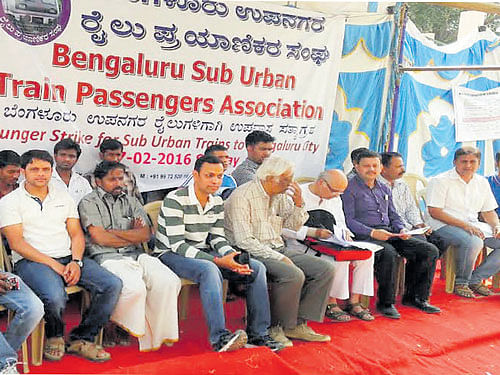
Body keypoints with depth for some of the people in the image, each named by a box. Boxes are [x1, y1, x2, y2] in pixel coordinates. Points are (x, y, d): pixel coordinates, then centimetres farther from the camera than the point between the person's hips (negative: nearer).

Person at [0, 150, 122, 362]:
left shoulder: (64, 198, 18)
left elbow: (76, 235, 14)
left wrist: (76, 262, -7)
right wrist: (54, 265, -14)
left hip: (69, 258, 5)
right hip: (30, 261, -4)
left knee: (112, 285, -18)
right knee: (55, 296, -36)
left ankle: (81, 339, -3)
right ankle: (54, 337, 0)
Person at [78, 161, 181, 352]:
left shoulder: (132, 202, 22)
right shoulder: (89, 203, 8)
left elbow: (145, 234, 7)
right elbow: (99, 238, -6)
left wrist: (112, 232, -1)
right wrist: (132, 236, 4)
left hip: (136, 255, 5)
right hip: (106, 257, -5)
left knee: (169, 281, -23)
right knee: (134, 287, -35)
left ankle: (159, 334, -10)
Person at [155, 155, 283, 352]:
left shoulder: (217, 202, 6)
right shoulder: (175, 200, -17)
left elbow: (217, 238, 10)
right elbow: (177, 245, -23)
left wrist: (233, 256, -13)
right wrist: (217, 261, -29)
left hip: (203, 254, 7)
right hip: (171, 254, -7)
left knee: (257, 268, -8)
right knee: (209, 269, -40)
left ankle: (258, 333, -5)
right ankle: (219, 337, -37)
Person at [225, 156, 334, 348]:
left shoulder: (281, 195, 11)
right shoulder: (242, 196, -13)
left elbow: (294, 226, 20)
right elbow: (244, 241, -19)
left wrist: (298, 203, 1)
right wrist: (278, 258, -22)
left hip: (278, 248, 8)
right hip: (253, 253, -8)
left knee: (325, 269, -8)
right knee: (294, 275, -32)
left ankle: (297, 324, -4)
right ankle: (274, 328, -13)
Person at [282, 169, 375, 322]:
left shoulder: (335, 198, 13)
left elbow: (340, 223, 25)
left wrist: (344, 232, 1)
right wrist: (314, 232, -26)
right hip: (302, 245, -7)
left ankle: (354, 302, -6)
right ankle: (331, 304, -14)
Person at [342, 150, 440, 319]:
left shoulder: (384, 189, 23)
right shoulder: (350, 188, 0)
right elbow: (349, 220, -9)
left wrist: (401, 230, 4)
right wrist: (372, 232, -20)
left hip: (389, 233, 7)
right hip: (364, 235, -7)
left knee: (430, 251, -7)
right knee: (388, 253, -38)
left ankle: (414, 297, 3)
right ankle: (386, 303, -21)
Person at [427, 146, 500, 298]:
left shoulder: (482, 182, 14)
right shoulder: (440, 181, -7)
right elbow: (434, 212, -15)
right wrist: (465, 225, -22)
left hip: (473, 225, 7)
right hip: (445, 225, -7)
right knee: (474, 242, -34)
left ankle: (476, 278, 1)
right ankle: (460, 282, -10)